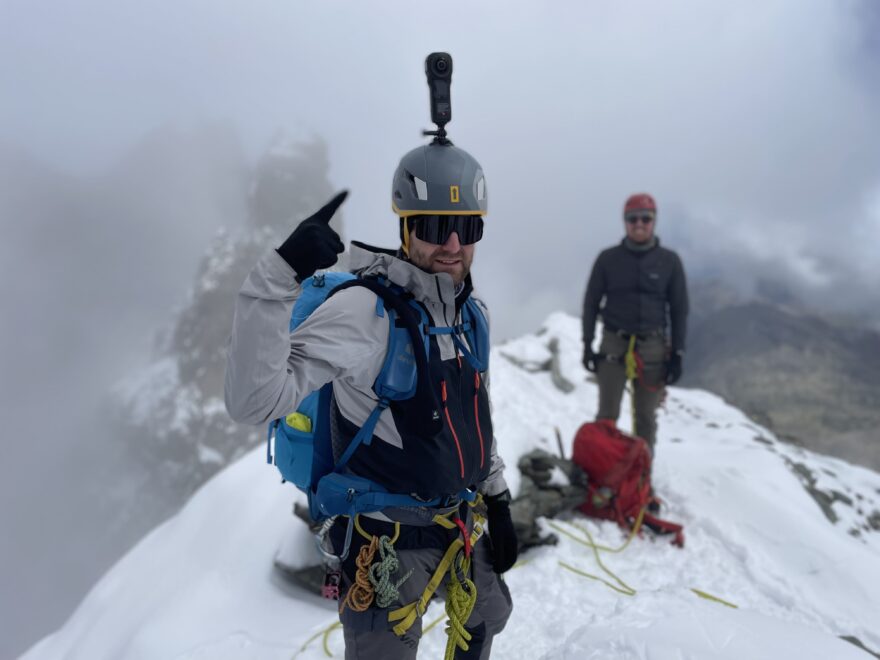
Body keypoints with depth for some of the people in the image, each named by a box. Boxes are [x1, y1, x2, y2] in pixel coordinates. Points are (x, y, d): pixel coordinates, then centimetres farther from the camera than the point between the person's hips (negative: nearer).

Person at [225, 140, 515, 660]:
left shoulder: (471, 310, -1)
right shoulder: (363, 310, -25)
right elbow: (255, 401, -35)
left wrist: (498, 500, 14)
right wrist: (281, 276, -44)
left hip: (459, 518, 8)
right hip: (387, 534, -7)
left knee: (488, 618, 28)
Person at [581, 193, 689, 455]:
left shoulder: (669, 261, 2)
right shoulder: (608, 259, 1)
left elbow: (679, 309, 6)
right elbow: (591, 303, 7)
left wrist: (677, 354, 1)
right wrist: (587, 345, 1)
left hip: (653, 346, 1)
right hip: (613, 344, 0)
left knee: (646, 416, 8)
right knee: (607, 415, 2)